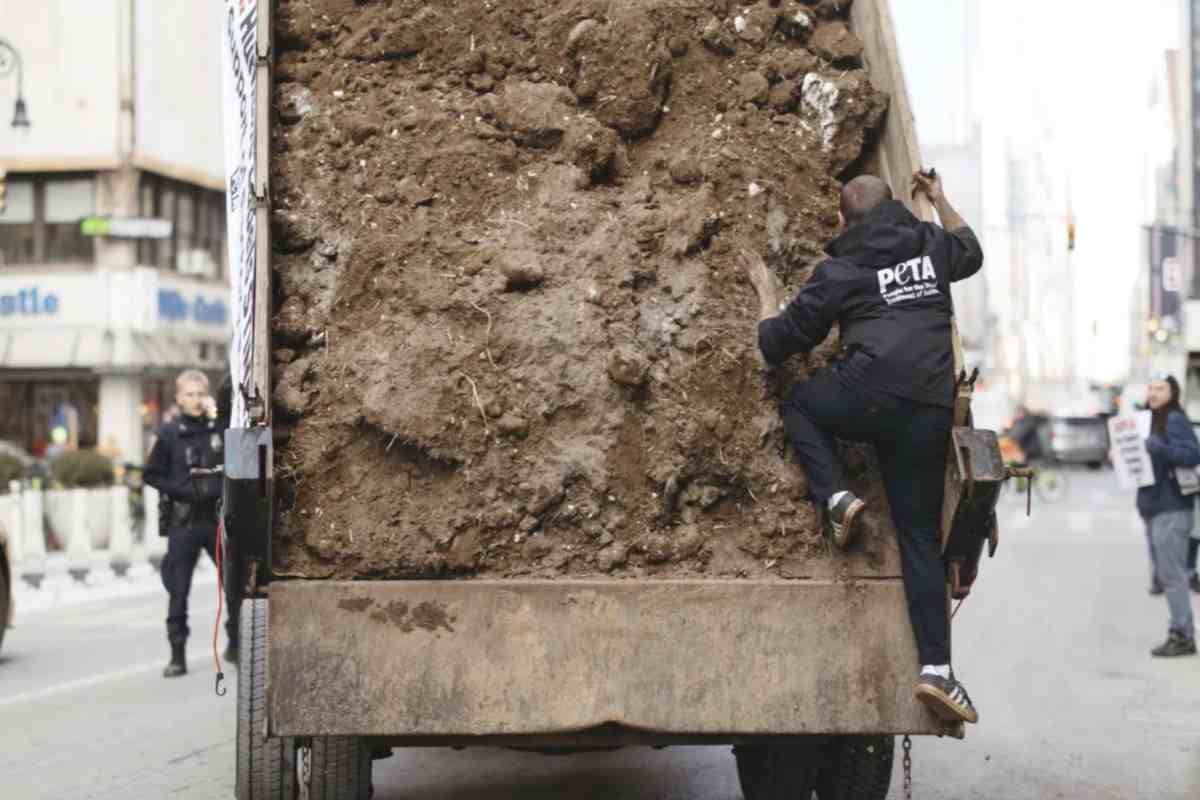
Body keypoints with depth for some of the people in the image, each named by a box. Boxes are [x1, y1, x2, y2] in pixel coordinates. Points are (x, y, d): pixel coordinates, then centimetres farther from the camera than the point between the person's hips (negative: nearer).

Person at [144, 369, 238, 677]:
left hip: (220, 517, 1)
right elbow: (152, 475, 6)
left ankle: (235, 645, 22)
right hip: (184, 522, -1)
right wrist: (182, 490, -8)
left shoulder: (220, 426, 3)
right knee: (178, 591, 1)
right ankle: (177, 654, 8)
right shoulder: (170, 433, 1)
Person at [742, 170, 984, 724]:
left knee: (799, 404, 28)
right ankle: (936, 668, 1)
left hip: (872, 394, -4)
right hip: (931, 411, 4)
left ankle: (836, 497, 5)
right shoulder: (931, 246, 20)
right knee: (921, 536, 8)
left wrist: (766, 292, 30)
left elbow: (776, 343, 13)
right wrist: (940, 200, 56)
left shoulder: (840, 270, 9)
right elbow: (971, 251, 46)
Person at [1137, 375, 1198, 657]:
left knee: (1172, 574, -10)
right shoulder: (1153, 421, 18)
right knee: (1164, 575, 11)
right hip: (1154, 508, 10)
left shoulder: (1175, 420, -10)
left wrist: (1158, 448, -31)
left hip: (1172, 509, -10)